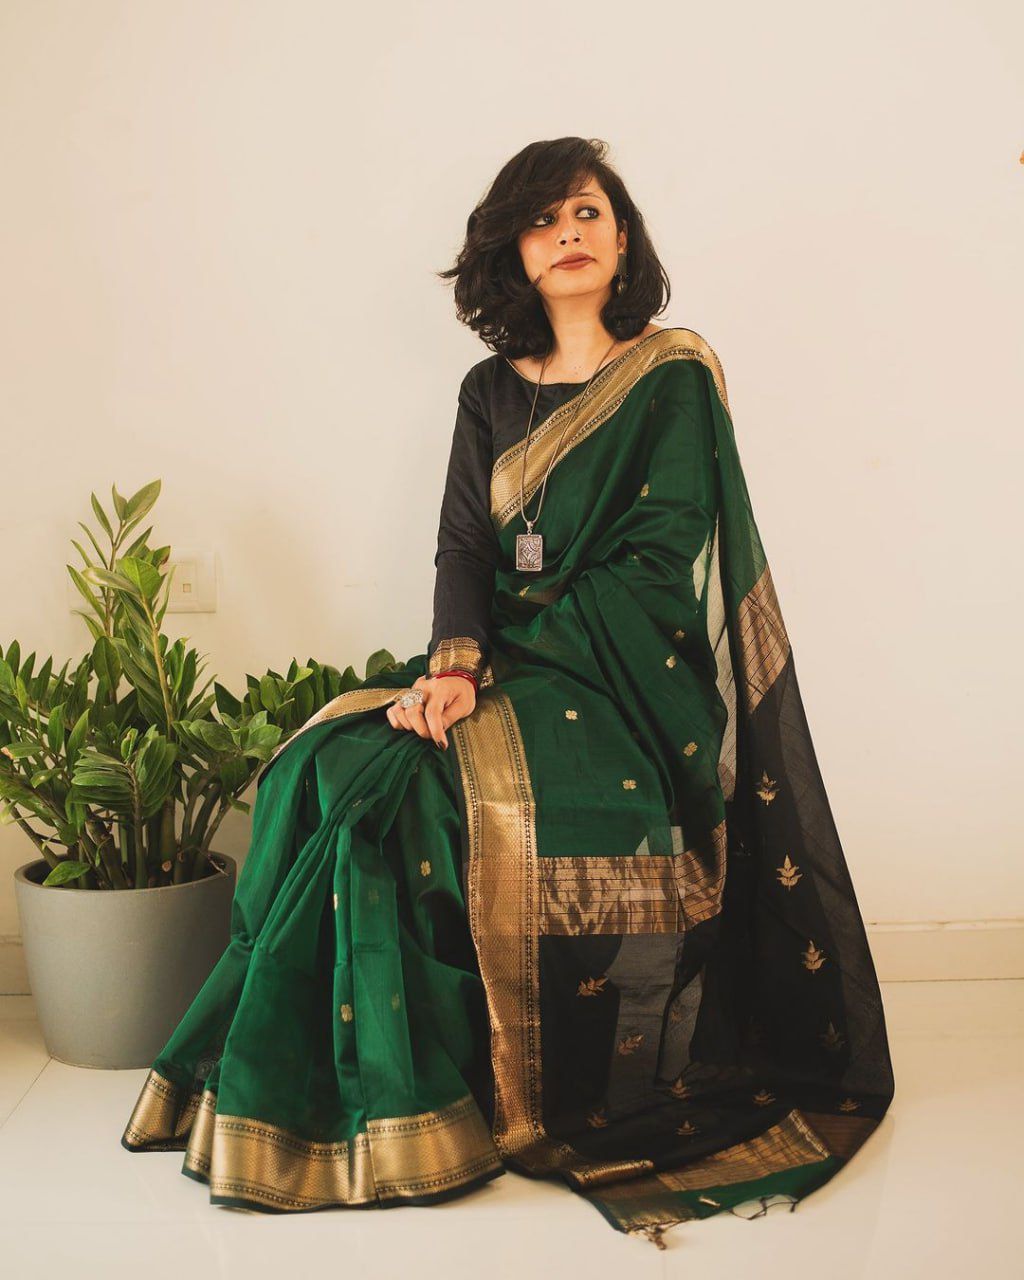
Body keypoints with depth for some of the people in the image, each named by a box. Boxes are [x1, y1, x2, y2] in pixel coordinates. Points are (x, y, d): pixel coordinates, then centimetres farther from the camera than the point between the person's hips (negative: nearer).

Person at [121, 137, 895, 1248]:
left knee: (427, 788, -28)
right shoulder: (491, 392, 16)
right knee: (328, 769, -20)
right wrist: (453, 661, -15)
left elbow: (657, 562, -8)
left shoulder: (675, 379, 1)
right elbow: (464, 545, 6)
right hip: (504, 661, 5)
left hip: (624, 673, -5)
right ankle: (383, 1089, -12)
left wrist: (497, 665, -16)